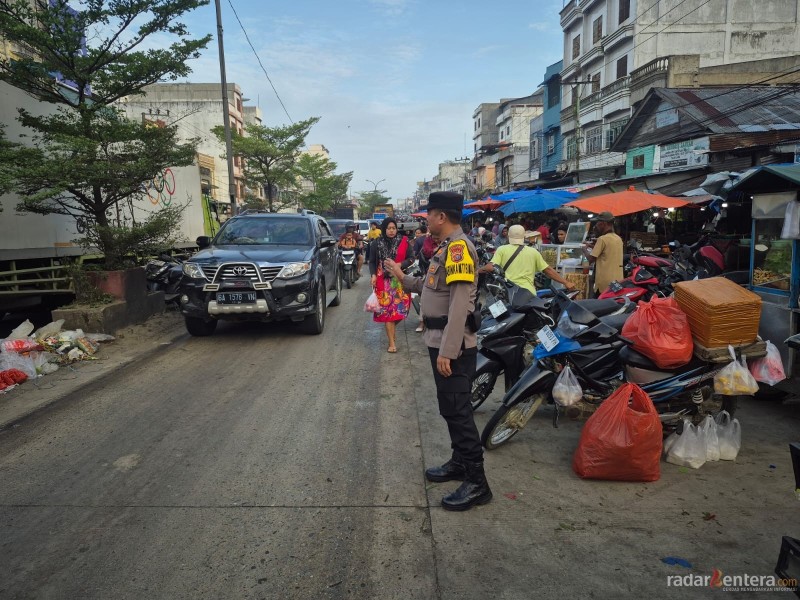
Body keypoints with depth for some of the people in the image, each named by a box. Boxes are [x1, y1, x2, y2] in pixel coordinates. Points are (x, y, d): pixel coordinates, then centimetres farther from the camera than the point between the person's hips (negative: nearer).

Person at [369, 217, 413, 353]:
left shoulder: (404, 241, -1)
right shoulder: (377, 243, 2)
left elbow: (411, 258, 2)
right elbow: (372, 261, 7)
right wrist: (373, 275, -8)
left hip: (400, 280, 0)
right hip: (384, 281, 0)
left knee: (399, 307, 1)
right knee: (387, 309, -4)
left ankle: (393, 328, 33)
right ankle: (392, 343, -1)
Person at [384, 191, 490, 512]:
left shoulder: (459, 247, -17)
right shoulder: (447, 247, 15)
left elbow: (460, 303, -24)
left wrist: (447, 351, -26)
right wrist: (403, 277, 24)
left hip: (453, 346, -10)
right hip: (440, 342, 10)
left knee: (457, 409, -6)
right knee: (450, 407, 18)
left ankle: (476, 482, 3)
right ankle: (459, 462, 32)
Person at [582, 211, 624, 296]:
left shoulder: (602, 239, -13)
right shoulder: (619, 239, 12)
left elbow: (591, 259, -11)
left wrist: (585, 249, 7)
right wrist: (593, 247, 25)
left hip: (605, 283, -8)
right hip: (617, 281, 8)